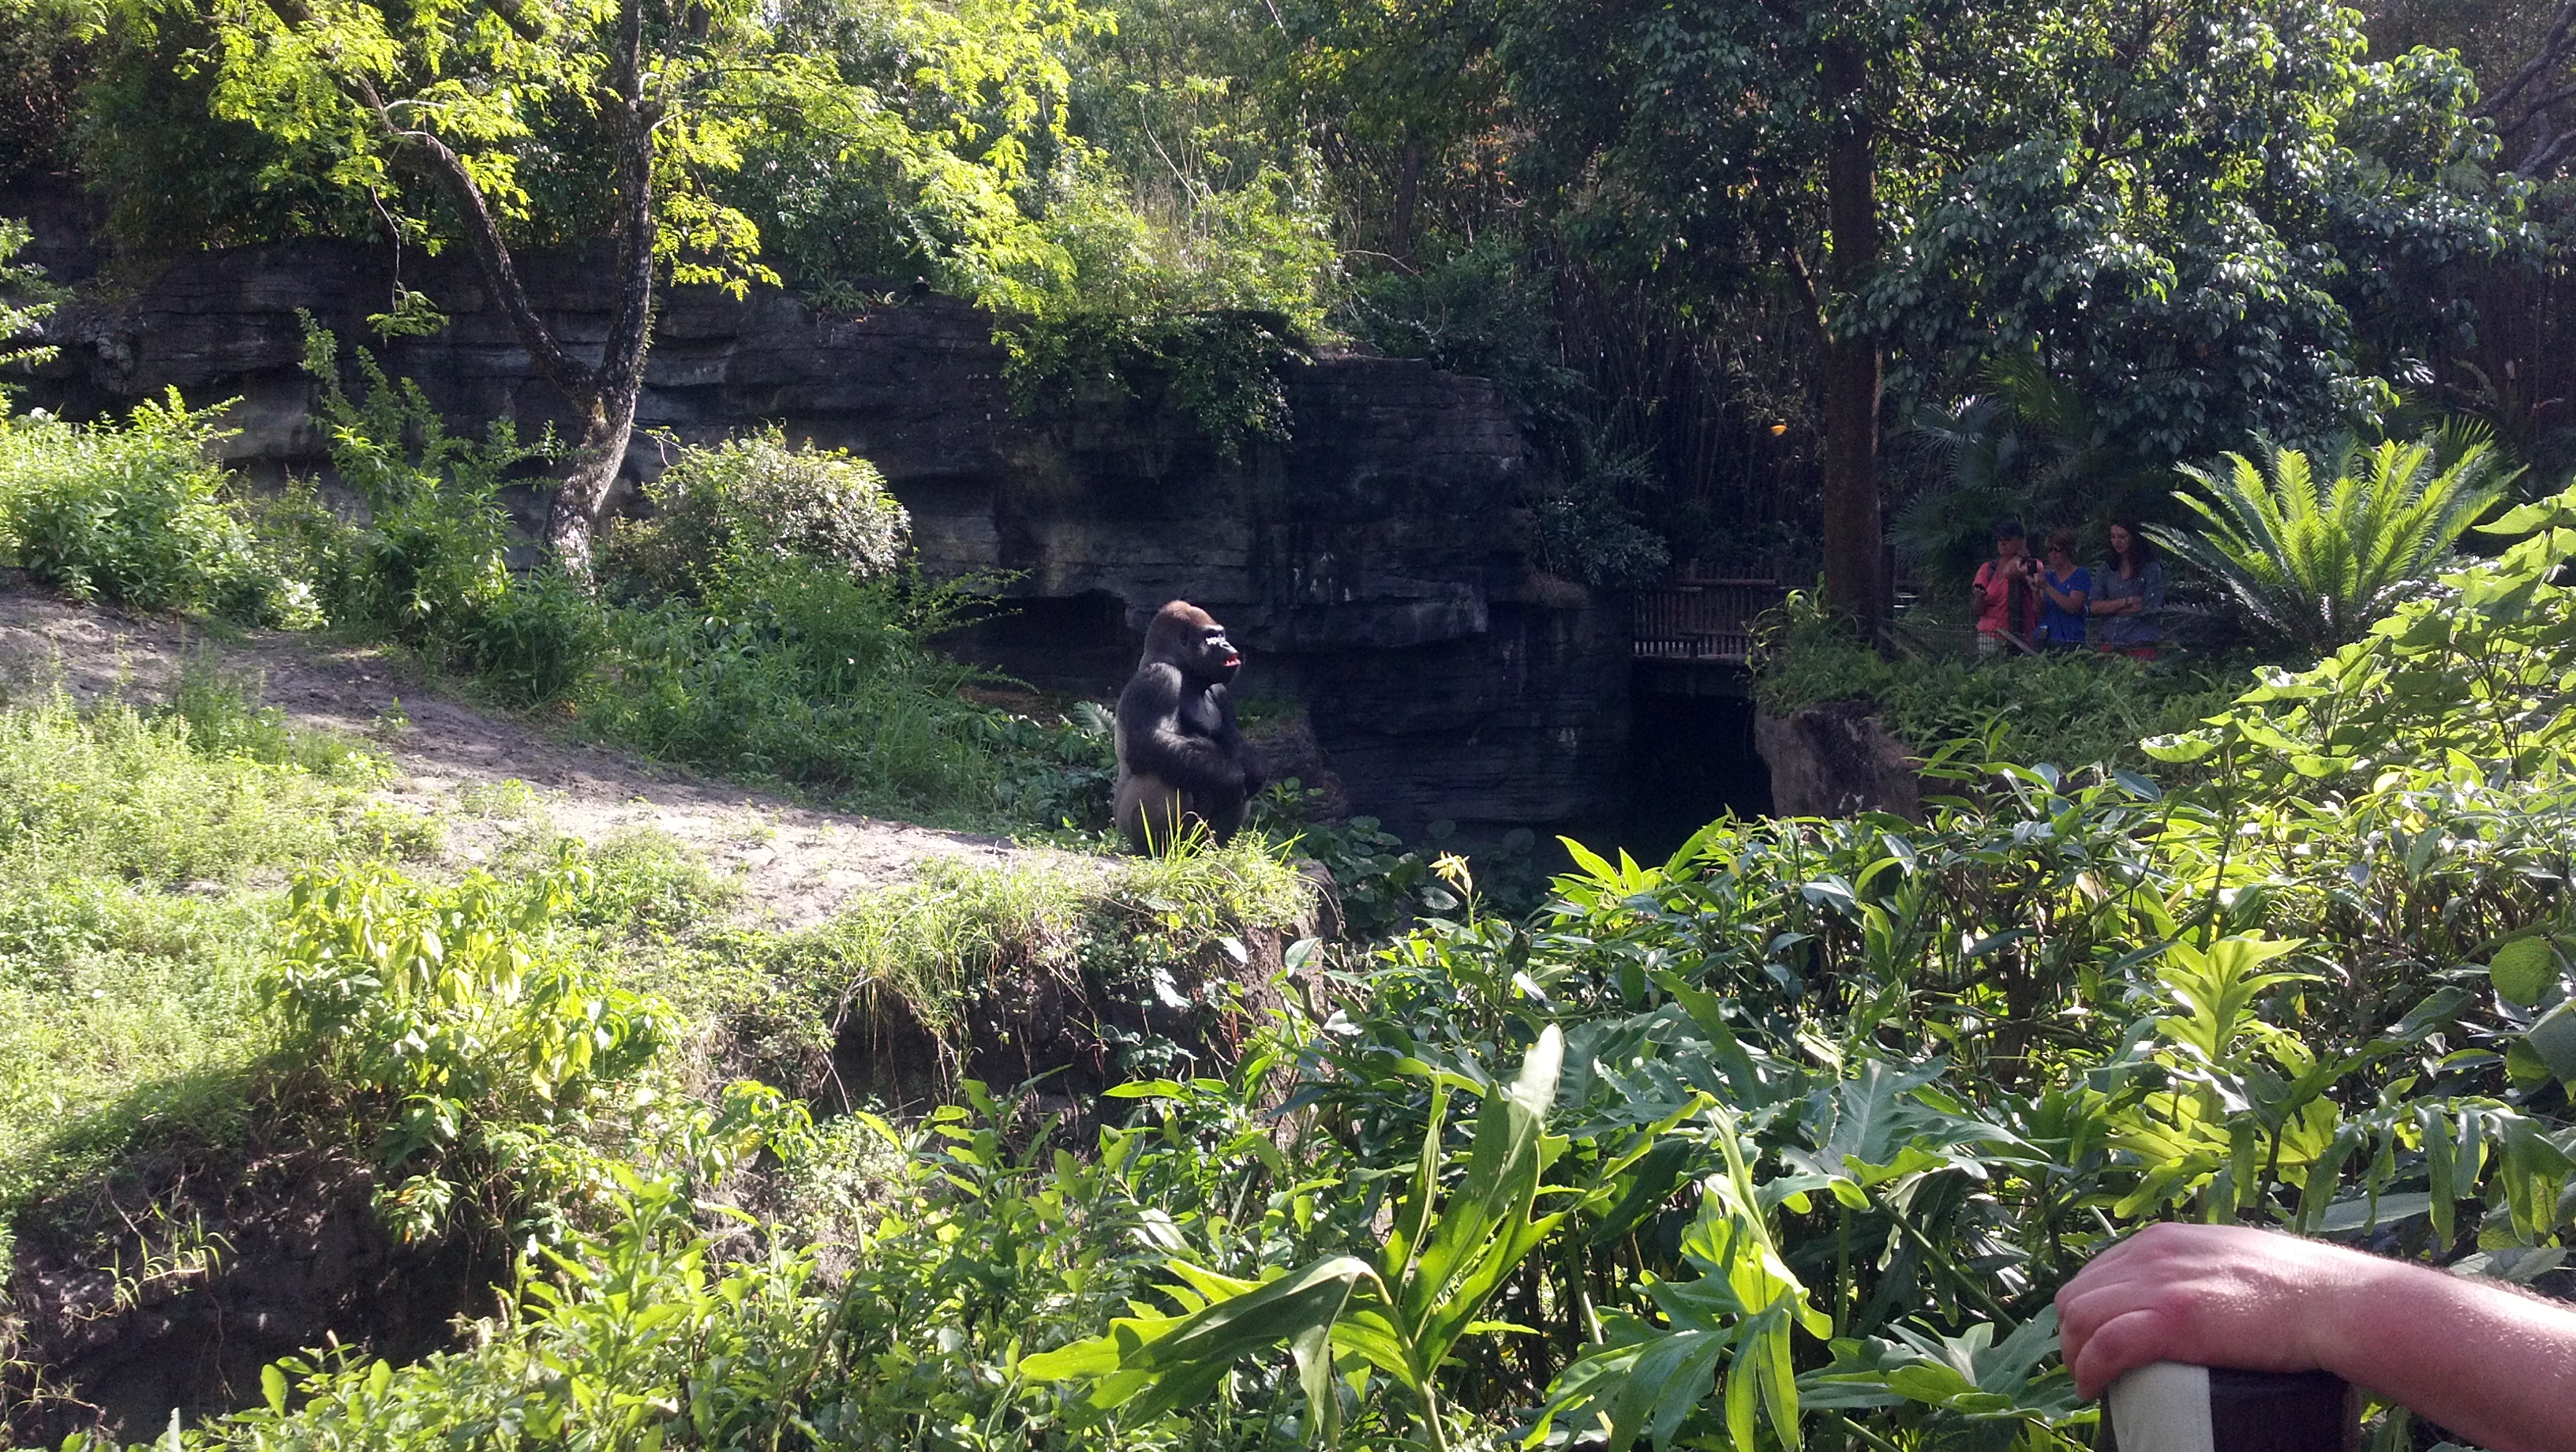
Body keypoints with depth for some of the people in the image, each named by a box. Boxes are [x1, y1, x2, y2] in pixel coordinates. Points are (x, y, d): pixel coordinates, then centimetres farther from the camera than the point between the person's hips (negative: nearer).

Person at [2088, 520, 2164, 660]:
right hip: (2107, 641, 3)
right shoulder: (2106, 568, 12)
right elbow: (2095, 606, 4)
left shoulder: (2151, 569, 1)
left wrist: (2111, 607, 0)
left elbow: (2150, 610, -5)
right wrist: (2127, 601, -7)